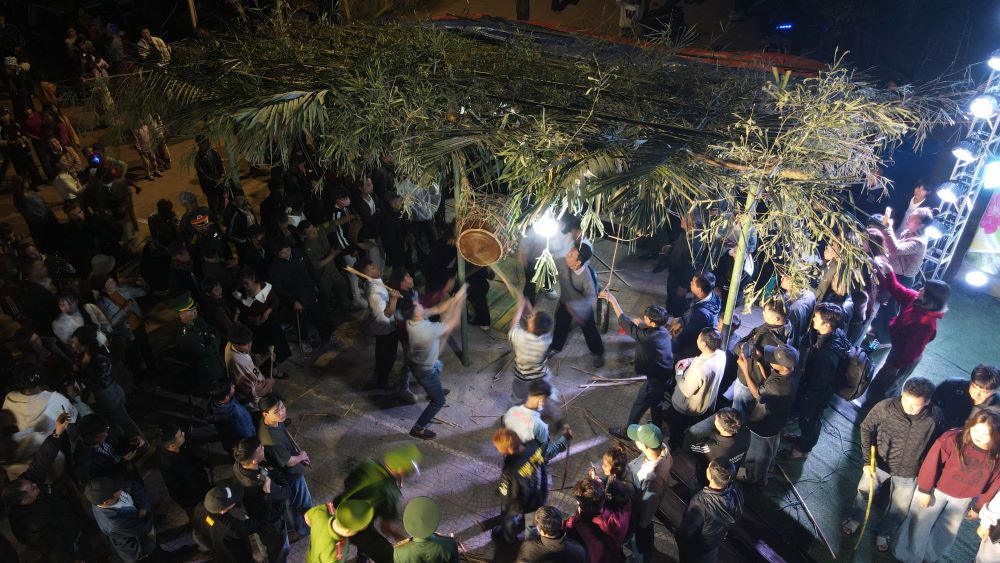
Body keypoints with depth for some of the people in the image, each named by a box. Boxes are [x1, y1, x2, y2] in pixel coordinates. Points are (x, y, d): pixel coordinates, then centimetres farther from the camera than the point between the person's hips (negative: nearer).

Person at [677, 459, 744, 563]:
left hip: (698, 547, -4)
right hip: (718, 539, 4)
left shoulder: (700, 502, -45)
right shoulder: (736, 491, -28)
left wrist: (680, 538, -6)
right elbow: (736, 517, -5)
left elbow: (688, 530, -27)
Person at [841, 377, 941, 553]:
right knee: (864, 492, 20)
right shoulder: (886, 407, -28)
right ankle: (855, 519, 50)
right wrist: (867, 461, -15)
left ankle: (883, 533, 46)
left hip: (908, 473, 1)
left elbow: (933, 446, -4)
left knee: (899, 510, 18)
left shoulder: (935, 417, -23)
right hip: (879, 463, -1)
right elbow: (866, 428, -13)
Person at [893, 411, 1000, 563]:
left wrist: (978, 506, 7)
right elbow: (931, 462, -23)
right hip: (936, 491, -4)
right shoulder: (953, 439, -29)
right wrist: (924, 490, -17)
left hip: (963, 500, 4)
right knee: (919, 526, 9)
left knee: (947, 534, 21)